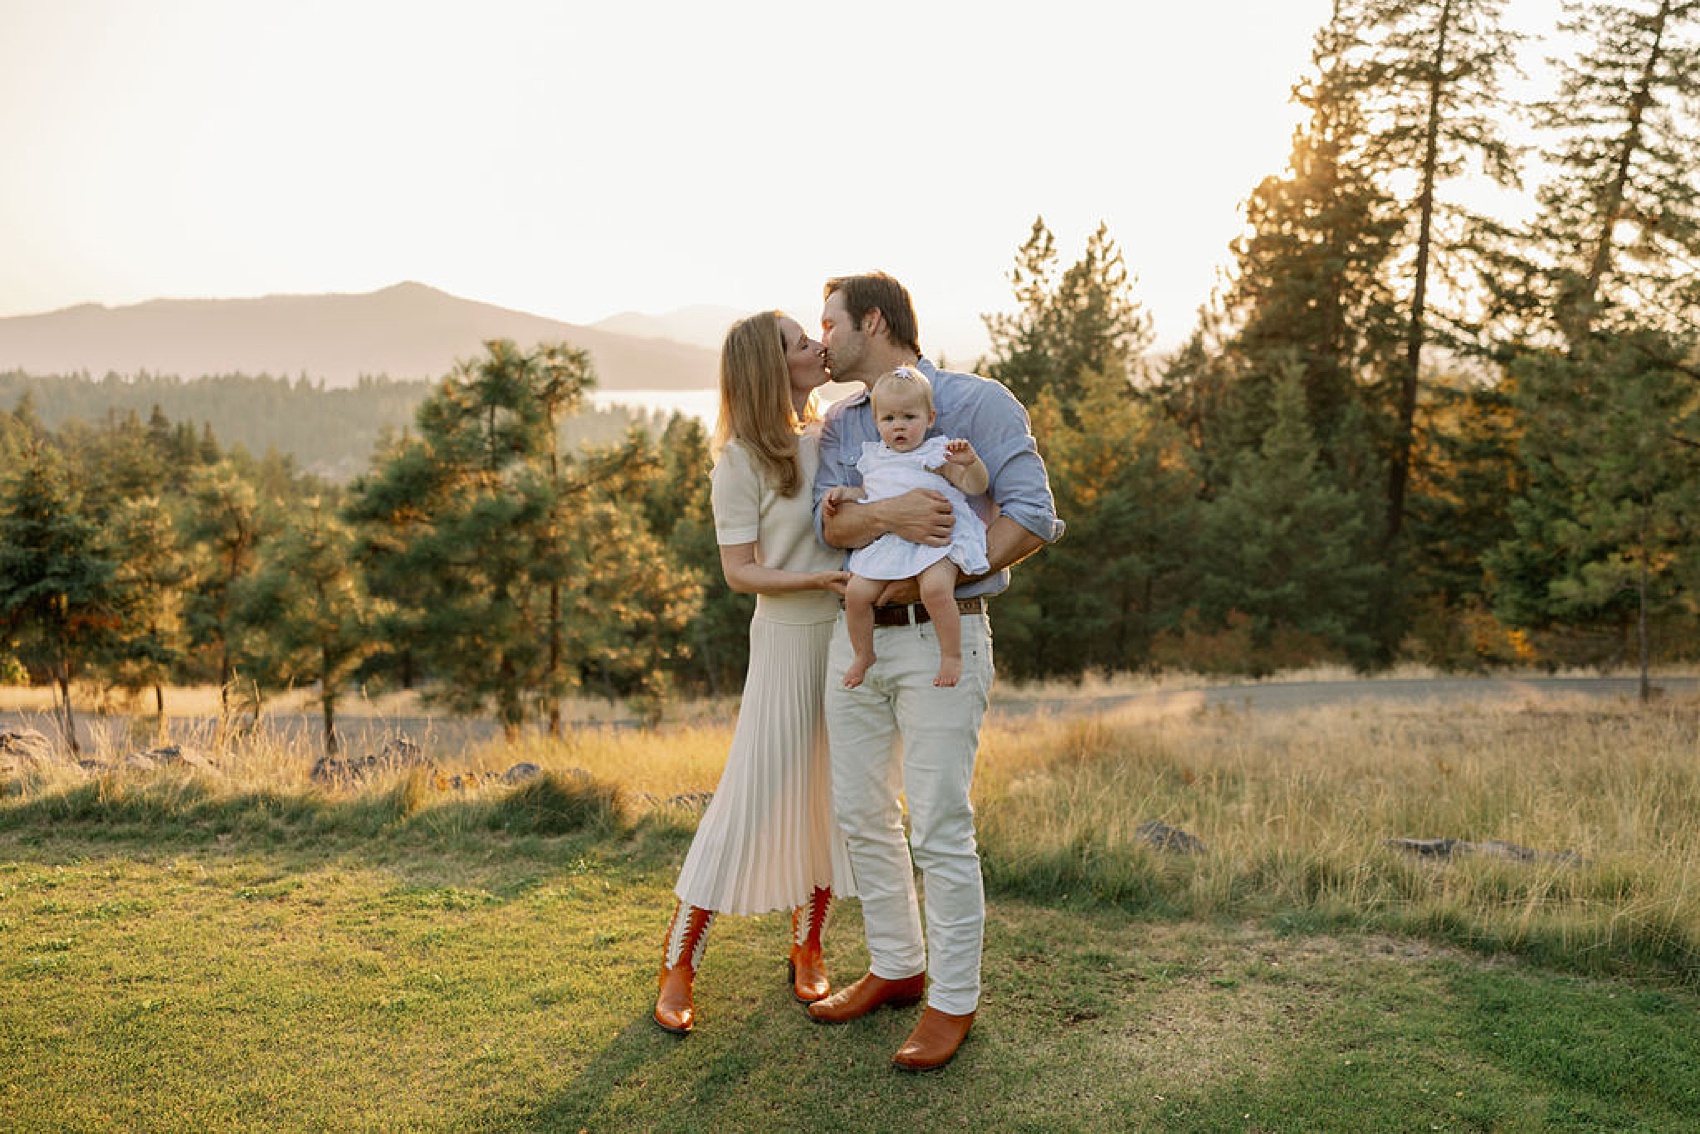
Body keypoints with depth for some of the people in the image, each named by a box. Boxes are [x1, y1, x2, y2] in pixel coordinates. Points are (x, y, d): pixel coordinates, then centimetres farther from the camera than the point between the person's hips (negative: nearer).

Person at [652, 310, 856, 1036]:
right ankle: (678, 970, 10)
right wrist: (813, 578, -24)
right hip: (790, 638, -5)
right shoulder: (742, 460, -10)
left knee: (833, 796, 9)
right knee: (752, 796, -3)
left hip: (853, 631, 6)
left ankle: (806, 950, 26)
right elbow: (739, 572, -10)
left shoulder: (832, 436, 7)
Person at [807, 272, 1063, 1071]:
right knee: (861, 814, 13)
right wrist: (887, 515, -25)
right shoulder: (840, 423, 12)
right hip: (856, 637, 7)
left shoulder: (976, 402, -6)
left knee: (939, 829, -4)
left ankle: (953, 1000, 11)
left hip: (940, 638, -7)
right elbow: (832, 524, -3)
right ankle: (897, 967, 30)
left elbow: (1031, 519, -13)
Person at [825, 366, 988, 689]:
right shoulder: (874, 458, 19)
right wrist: (843, 492, 17)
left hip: (936, 539, -5)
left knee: (936, 589, -32)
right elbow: (866, 493, 35)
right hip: (886, 542, 5)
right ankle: (864, 656, 11)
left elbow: (976, 485, -1)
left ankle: (952, 655, -15)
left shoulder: (936, 455, 3)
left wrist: (970, 462, -20)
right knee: (856, 592, -11)